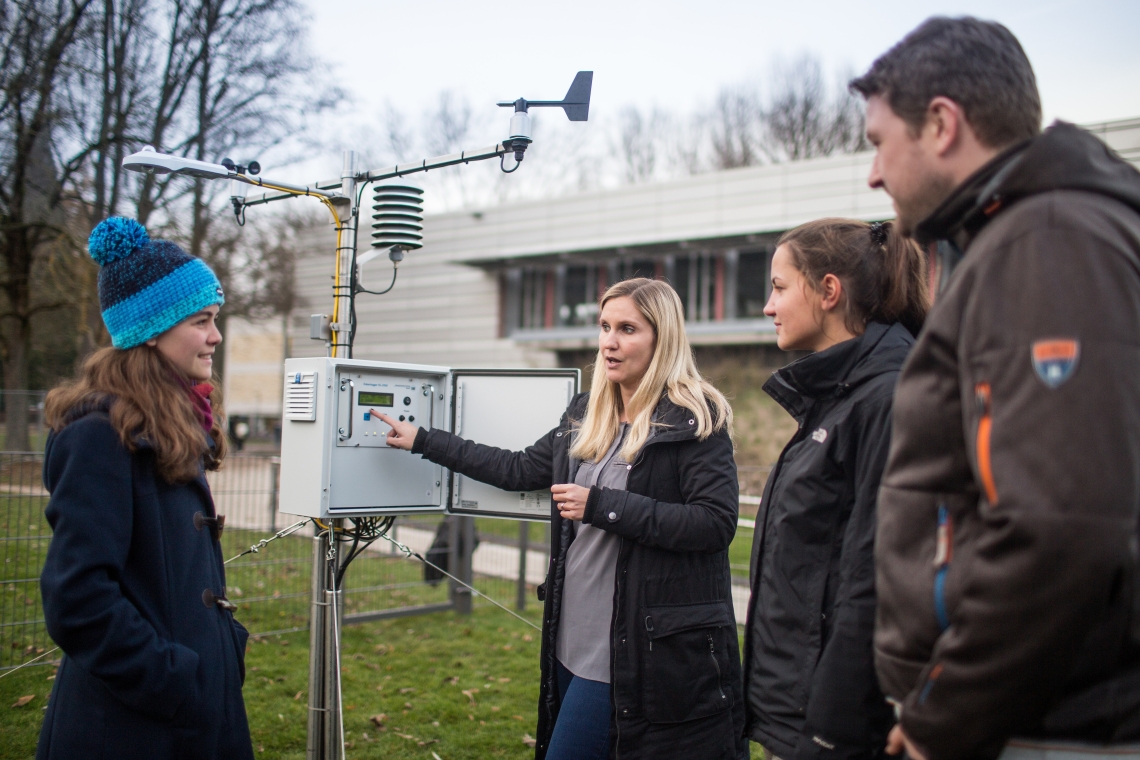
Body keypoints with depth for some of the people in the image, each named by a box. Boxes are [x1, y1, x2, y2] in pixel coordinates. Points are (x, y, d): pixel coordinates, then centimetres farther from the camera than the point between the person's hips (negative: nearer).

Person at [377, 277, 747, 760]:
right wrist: (423, 441, 22)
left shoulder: (695, 418, -10)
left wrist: (601, 505, -20)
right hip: (576, 642, 7)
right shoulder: (587, 413, 12)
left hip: (654, 650, -7)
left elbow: (716, 523, -19)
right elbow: (521, 471, 20)